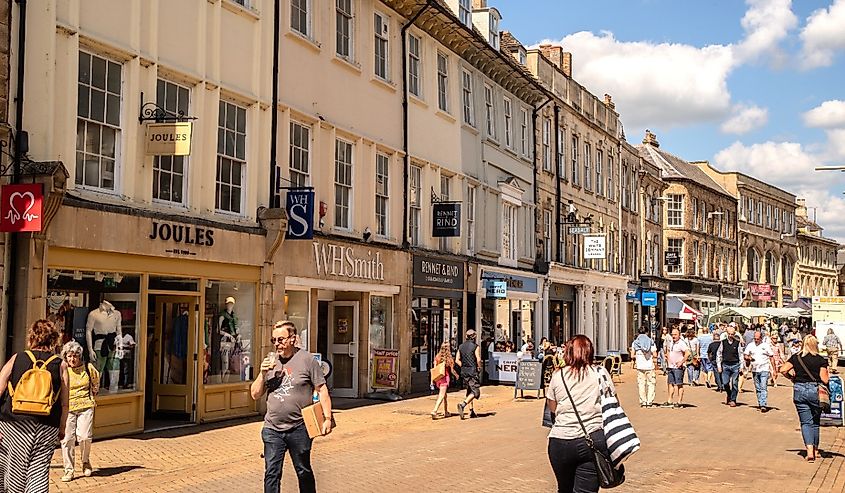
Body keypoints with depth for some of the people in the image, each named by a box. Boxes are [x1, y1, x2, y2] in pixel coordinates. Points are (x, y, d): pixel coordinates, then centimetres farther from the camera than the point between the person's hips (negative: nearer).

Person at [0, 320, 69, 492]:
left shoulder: (16, 359, 3)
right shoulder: (60, 365, 3)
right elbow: (64, 403, 3)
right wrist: (62, 428, 13)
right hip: (47, 426, 0)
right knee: (39, 471, 3)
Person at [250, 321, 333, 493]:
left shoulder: (307, 360, -5)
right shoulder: (270, 360, 8)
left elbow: (322, 390, -5)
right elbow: (255, 394, 11)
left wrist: (327, 418, -13)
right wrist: (263, 374, -6)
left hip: (299, 429, -3)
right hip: (272, 430, 3)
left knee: (304, 472, 12)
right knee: (271, 474, 3)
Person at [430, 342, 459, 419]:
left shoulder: (437, 357, 3)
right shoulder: (449, 358, -7)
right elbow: (452, 370, -3)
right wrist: (456, 375, 17)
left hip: (438, 378, 5)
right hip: (445, 378, -5)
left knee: (445, 395, 21)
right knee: (441, 396, -7)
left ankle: (446, 412, 31)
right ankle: (434, 411, -23)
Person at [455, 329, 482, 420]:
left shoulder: (461, 346, 9)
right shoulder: (475, 346, -8)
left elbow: (457, 360, 7)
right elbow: (478, 359, -15)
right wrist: (479, 367, 2)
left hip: (464, 371, 7)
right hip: (473, 371, -6)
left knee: (469, 391, 16)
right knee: (475, 392, -5)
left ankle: (471, 411, 15)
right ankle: (462, 404, -25)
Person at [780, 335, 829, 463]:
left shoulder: (795, 357, 2)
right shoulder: (821, 360, -4)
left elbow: (783, 370, -7)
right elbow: (825, 380, -9)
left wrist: (792, 378, 10)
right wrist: (828, 374, 13)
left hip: (799, 390, 1)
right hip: (815, 390, -1)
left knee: (806, 422, 4)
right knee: (815, 422, 16)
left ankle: (809, 451, -11)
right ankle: (815, 450, 27)